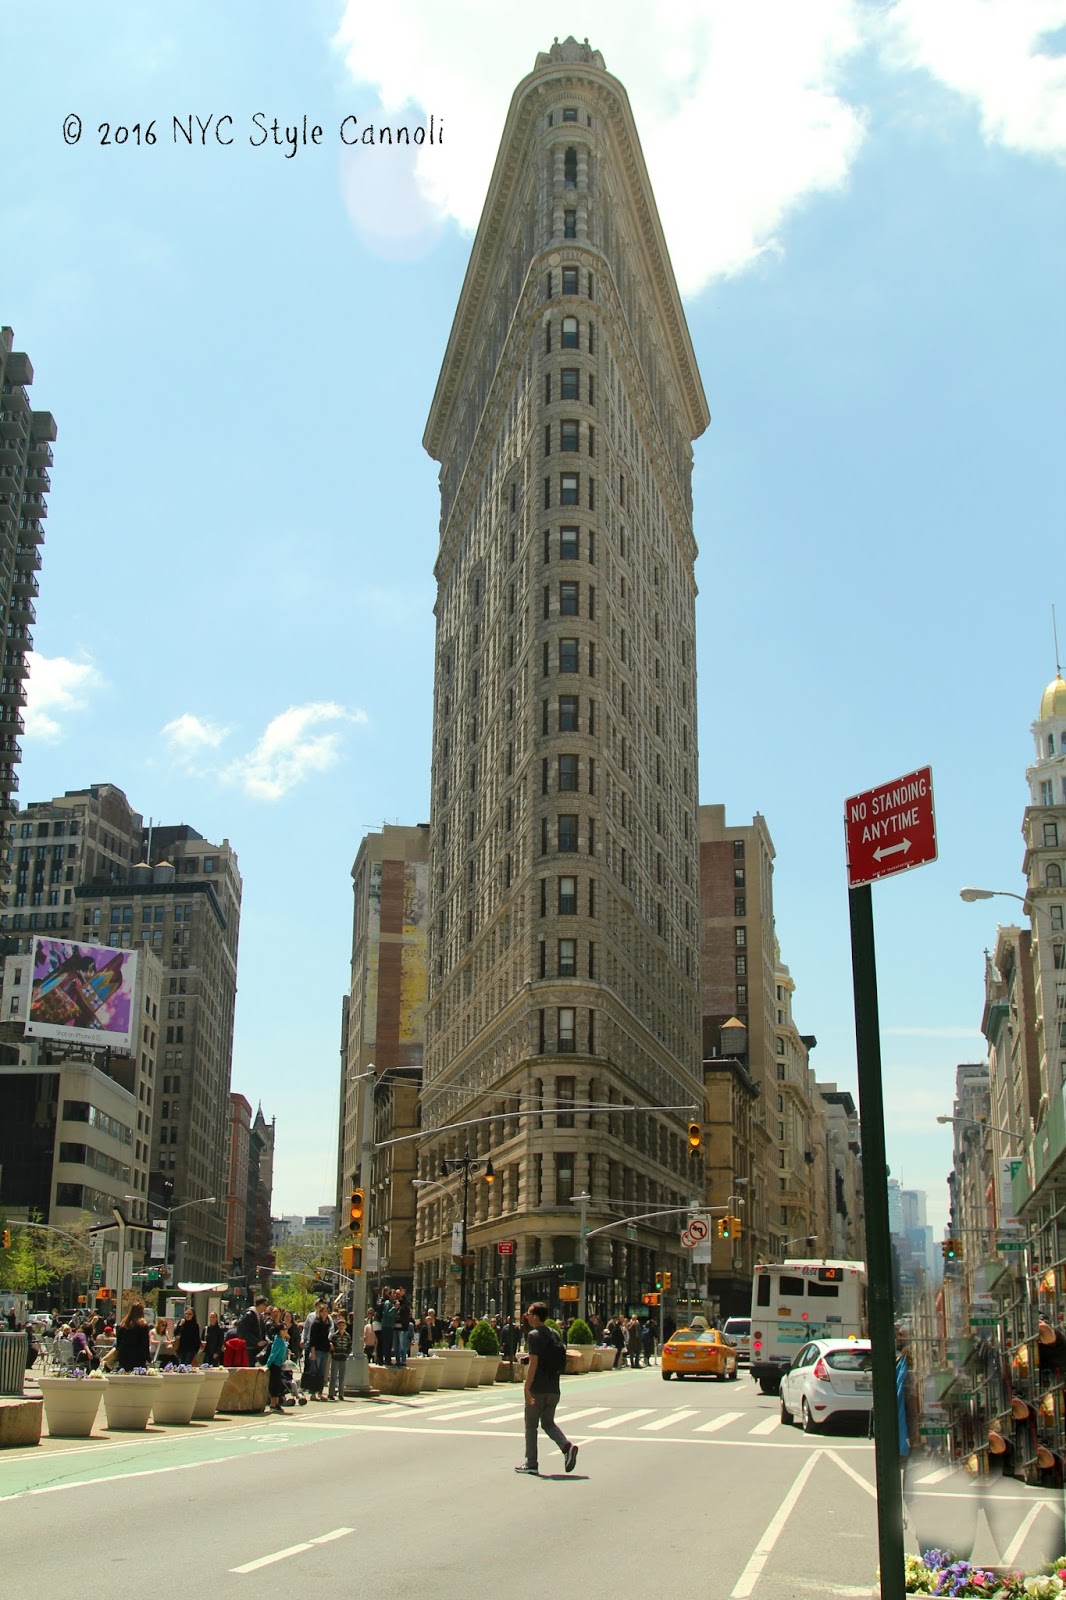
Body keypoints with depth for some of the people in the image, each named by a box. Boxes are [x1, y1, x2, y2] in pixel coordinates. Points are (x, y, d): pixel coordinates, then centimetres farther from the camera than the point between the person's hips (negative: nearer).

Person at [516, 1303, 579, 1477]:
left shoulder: (534, 1335, -12)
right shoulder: (555, 1334, 10)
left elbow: (533, 1363, -19)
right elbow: (561, 1361, 15)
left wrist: (527, 1388, -19)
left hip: (537, 1389, -6)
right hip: (553, 1389, 6)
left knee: (531, 1425, 6)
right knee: (548, 1423, 16)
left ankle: (531, 1464, 9)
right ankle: (567, 1446, -8)